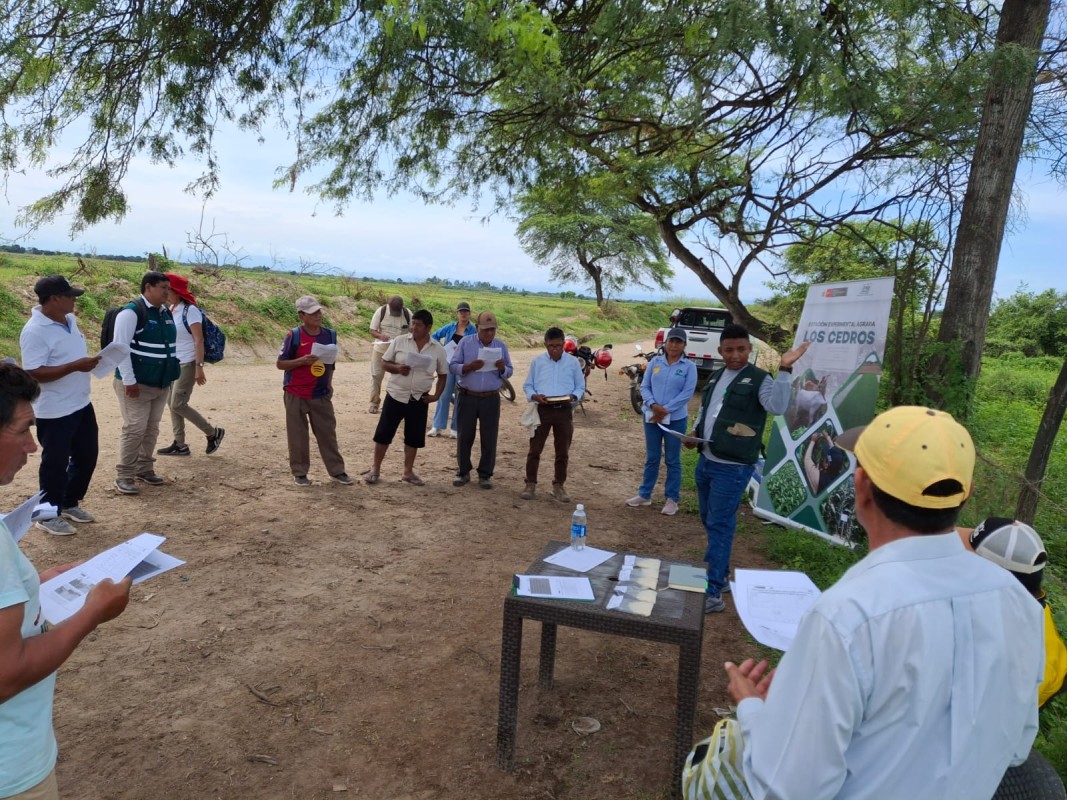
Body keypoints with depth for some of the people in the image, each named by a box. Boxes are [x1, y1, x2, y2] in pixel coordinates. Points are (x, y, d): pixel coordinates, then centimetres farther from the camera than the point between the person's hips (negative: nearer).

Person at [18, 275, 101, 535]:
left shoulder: (69, 319, 6)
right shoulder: (35, 331, -21)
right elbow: (34, 373, -25)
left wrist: (90, 360, 5)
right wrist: (76, 366, -28)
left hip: (81, 404, 9)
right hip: (55, 411, -9)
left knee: (86, 455, 18)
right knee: (55, 463, 5)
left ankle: (70, 503, 36)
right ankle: (48, 515, 22)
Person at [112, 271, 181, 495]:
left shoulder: (166, 312, 10)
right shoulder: (131, 312, -13)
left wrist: (172, 374, 15)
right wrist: (129, 381, -20)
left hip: (161, 384, 7)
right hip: (137, 385, -7)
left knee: (151, 429, 12)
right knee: (135, 429, -6)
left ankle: (144, 469, 25)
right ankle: (124, 476, 4)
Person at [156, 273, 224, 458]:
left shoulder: (190, 310, -15)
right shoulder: (171, 309, 8)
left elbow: (199, 340, -18)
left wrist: (199, 367, -22)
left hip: (187, 364, -8)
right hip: (173, 364, 8)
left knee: (178, 404, -8)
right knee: (171, 403, 9)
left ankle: (213, 432, 6)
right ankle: (180, 444, 17)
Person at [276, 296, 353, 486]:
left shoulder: (330, 334, 2)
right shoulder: (294, 336, -11)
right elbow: (280, 363, -7)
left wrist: (329, 384, 6)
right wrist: (302, 360, -22)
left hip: (321, 394, 3)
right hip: (296, 395, -3)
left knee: (328, 432, 8)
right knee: (297, 435, 7)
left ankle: (337, 470, 17)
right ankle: (299, 472, 20)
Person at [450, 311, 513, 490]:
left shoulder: (501, 346, 6)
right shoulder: (465, 342, 0)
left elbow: (509, 373, 8)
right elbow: (452, 366, -3)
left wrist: (503, 368, -15)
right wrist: (469, 366, -20)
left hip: (491, 399, 1)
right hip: (467, 397, -1)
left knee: (489, 438, 3)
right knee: (464, 436, 6)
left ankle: (485, 474, 15)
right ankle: (463, 472, 19)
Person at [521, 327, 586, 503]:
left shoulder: (573, 362, 4)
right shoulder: (537, 362, 4)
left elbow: (580, 386, 9)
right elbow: (527, 385, 8)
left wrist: (573, 397, -12)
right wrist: (535, 396, -13)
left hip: (564, 410, 1)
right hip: (542, 409, 0)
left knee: (563, 451, 7)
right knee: (535, 449, 1)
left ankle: (558, 485, 20)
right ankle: (530, 484, 13)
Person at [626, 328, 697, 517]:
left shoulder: (689, 366, -5)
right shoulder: (655, 361, 3)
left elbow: (687, 393, -11)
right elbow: (644, 386, 2)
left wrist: (665, 410, -16)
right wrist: (653, 405, -16)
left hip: (676, 419, -2)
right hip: (651, 416, 2)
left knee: (672, 461, 8)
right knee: (651, 458, 13)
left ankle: (672, 499, 17)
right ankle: (644, 494, 23)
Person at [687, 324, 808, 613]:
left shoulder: (759, 379, -9)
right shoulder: (715, 376, 12)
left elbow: (777, 406, -27)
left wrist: (785, 369, -34)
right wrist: (695, 432, 6)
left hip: (733, 467, -7)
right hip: (705, 461, 7)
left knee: (720, 526, -7)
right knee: (709, 521, 17)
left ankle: (713, 593, -1)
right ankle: (719, 574, 34)